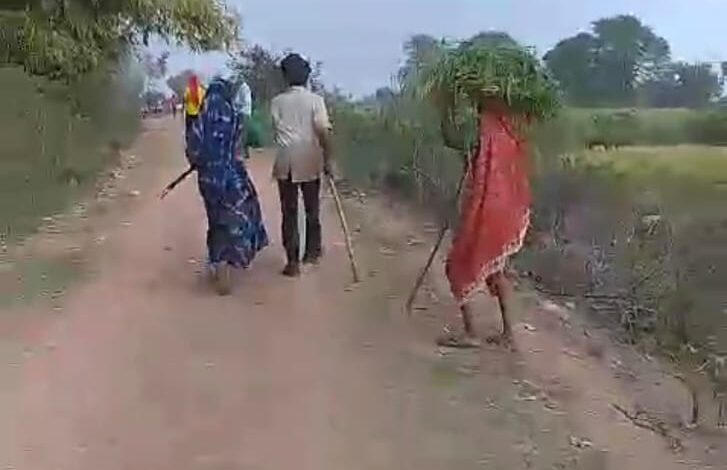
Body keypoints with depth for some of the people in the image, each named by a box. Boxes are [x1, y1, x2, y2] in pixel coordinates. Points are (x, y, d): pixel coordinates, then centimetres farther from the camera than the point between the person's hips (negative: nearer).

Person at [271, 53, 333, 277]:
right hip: (310, 162, 0)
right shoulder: (315, 100, -4)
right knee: (312, 209, 16)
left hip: (286, 163, 0)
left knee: (289, 212, 2)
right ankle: (312, 251, 30)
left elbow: (276, 129, 4)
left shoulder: (277, 102, 1)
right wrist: (327, 159, -6)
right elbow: (323, 132, -11)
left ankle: (293, 261, -1)